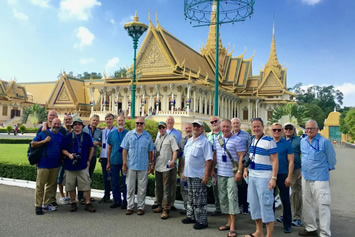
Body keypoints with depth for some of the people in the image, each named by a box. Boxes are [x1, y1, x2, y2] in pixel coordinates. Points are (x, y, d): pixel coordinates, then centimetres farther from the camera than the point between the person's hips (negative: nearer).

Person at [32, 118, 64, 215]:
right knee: (40, 185, 0)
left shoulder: (61, 136, 10)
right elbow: (32, 144, -4)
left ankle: (47, 203, 23)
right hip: (43, 164, -4)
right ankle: (38, 205, 8)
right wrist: (44, 141, -16)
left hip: (55, 165, 5)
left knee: (51, 185, 11)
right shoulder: (43, 133, -2)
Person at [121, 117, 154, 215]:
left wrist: (150, 164, 5)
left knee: (142, 188, 7)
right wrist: (124, 163, -4)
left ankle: (141, 207, 18)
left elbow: (150, 151, 8)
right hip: (131, 165, 0)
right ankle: (130, 207, 17)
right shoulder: (129, 134, 3)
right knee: (130, 187, 6)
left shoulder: (148, 136, 5)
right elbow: (124, 150, 2)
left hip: (143, 166, 0)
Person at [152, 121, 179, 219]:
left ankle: (166, 209, -1)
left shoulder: (171, 138, -3)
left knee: (166, 189, -5)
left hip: (167, 167, -7)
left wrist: (173, 161, -25)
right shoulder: (157, 140, 16)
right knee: (158, 188, 16)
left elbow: (175, 150, -10)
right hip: (158, 167, 7)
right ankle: (160, 205, 30)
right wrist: (153, 165, 20)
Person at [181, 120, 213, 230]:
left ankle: (202, 221, 11)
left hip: (199, 175, -8)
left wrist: (206, 175, -20)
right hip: (189, 174, 8)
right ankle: (191, 216, 32)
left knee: (199, 200, 0)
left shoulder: (205, 142, -11)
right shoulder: (189, 141, 13)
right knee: (191, 198, 18)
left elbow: (209, 159, -16)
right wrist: (184, 171, 17)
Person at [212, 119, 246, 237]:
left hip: (232, 174, -6)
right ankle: (229, 222, 26)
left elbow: (241, 156, -10)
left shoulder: (237, 140, -8)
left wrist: (239, 171, -17)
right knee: (223, 198, 12)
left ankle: (232, 227, 0)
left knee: (232, 198, -7)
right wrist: (212, 169, 13)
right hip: (220, 174, 6)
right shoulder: (217, 139, 9)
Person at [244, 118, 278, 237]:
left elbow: (275, 161, -14)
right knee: (254, 204, 14)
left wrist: (273, 178, -19)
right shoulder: (252, 141, 10)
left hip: (264, 177, -8)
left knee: (266, 205, -3)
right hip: (252, 176, 8)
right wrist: (246, 169, 10)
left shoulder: (269, 141, -11)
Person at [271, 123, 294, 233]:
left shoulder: (287, 144, -3)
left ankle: (287, 224, 14)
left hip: (283, 175, -3)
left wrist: (289, 177, -11)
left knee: (285, 200, 3)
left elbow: (291, 161, -5)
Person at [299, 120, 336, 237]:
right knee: (307, 204, 14)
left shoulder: (324, 142, -10)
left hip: (320, 178, -6)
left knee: (323, 205, -6)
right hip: (306, 177, 6)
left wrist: (327, 169, 8)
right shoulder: (302, 141, 7)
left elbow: (332, 159, -1)